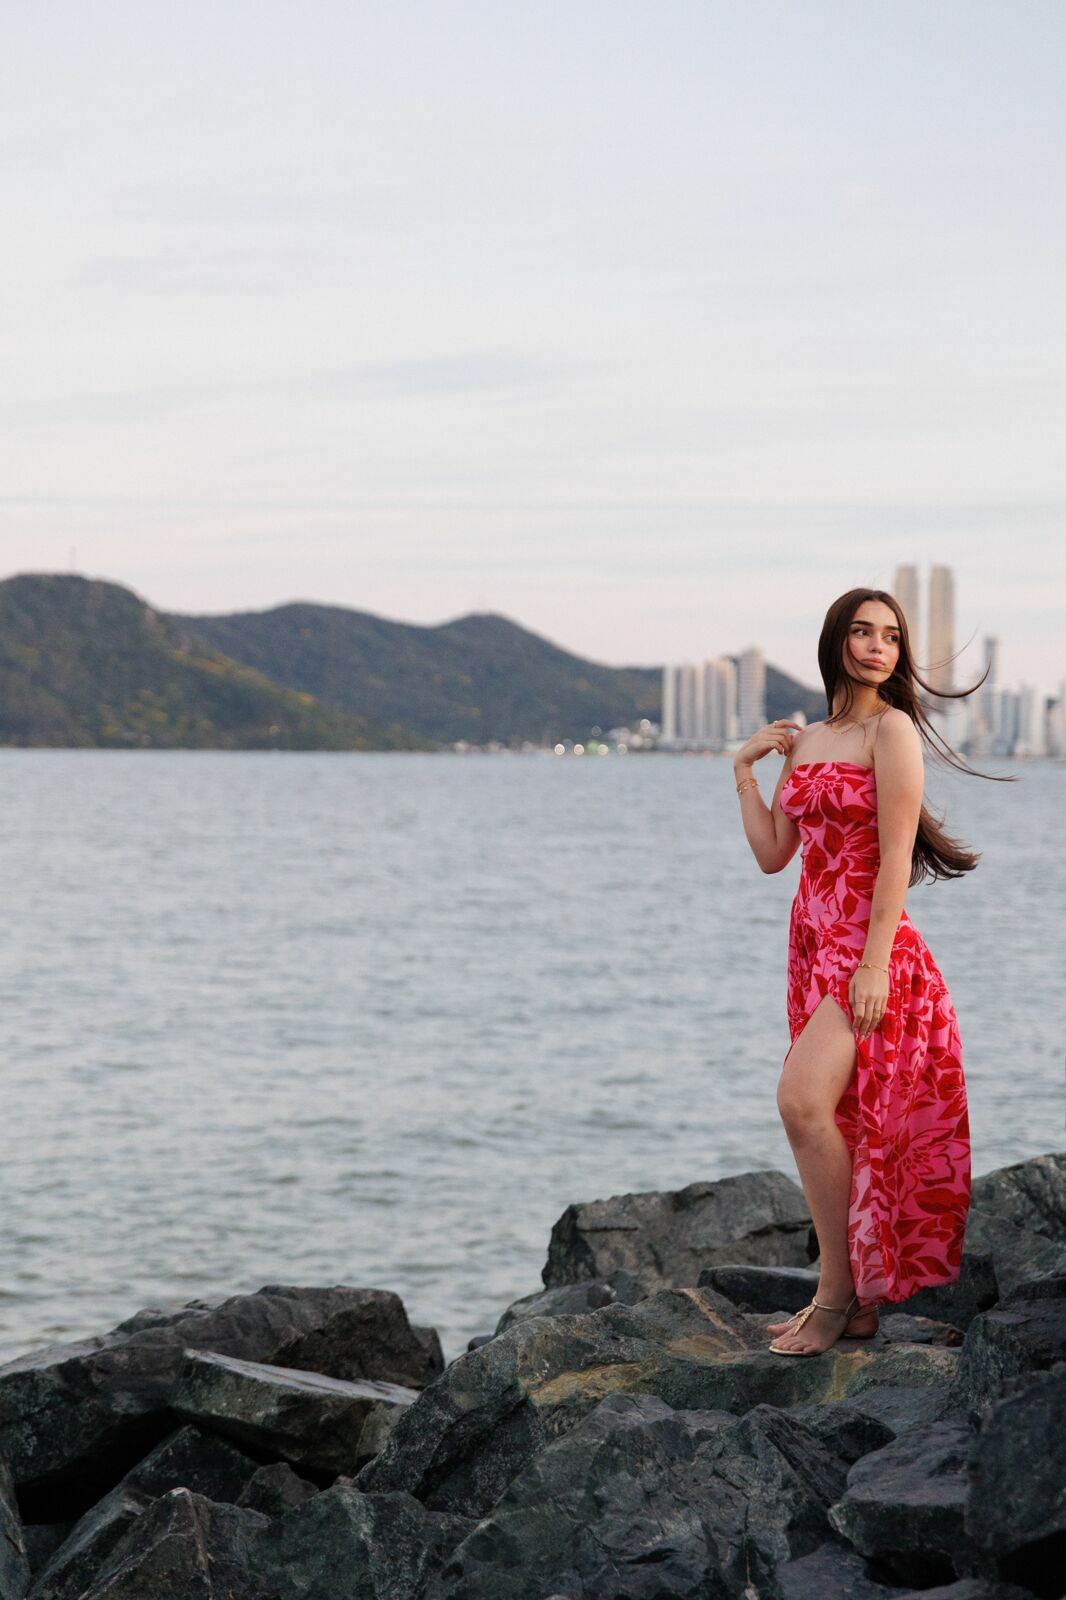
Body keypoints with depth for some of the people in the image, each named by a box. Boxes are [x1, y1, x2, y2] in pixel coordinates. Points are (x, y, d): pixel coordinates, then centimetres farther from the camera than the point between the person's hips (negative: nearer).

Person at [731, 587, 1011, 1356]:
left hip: (870, 946, -8)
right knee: (837, 1120, 8)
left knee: (804, 1098, -22)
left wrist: (874, 963, -19)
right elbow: (773, 853, 15)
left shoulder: (891, 729, -7)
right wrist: (745, 771, 11)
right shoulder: (803, 741, 15)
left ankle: (838, 1292, -13)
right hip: (814, 942, 8)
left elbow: (896, 854, -14)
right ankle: (856, 1305, 15)